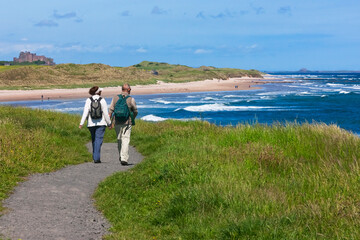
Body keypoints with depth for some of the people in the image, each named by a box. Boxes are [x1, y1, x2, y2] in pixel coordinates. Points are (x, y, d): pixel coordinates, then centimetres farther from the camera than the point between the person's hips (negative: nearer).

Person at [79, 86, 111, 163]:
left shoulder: (88, 100, 1)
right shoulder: (102, 100, -4)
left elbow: (85, 112, -7)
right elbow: (106, 113, -4)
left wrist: (81, 123, -7)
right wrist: (109, 123, 6)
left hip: (91, 123, 3)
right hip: (101, 123, -3)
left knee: (94, 140, 17)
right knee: (99, 140, -4)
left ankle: (95, 157, 23)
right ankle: (96, 158, -14)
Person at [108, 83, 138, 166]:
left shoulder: (115, 98, 3)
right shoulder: (131, 99, -5)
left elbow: (110, 110, 1)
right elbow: (135, 111, 5)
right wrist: (132, 119, 25)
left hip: (117, 122, 3)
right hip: (127, 123, -3)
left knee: (119, 140, 17)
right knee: (125, 141, -4)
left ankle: (121, 157, 24)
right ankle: (124, 159, -13)